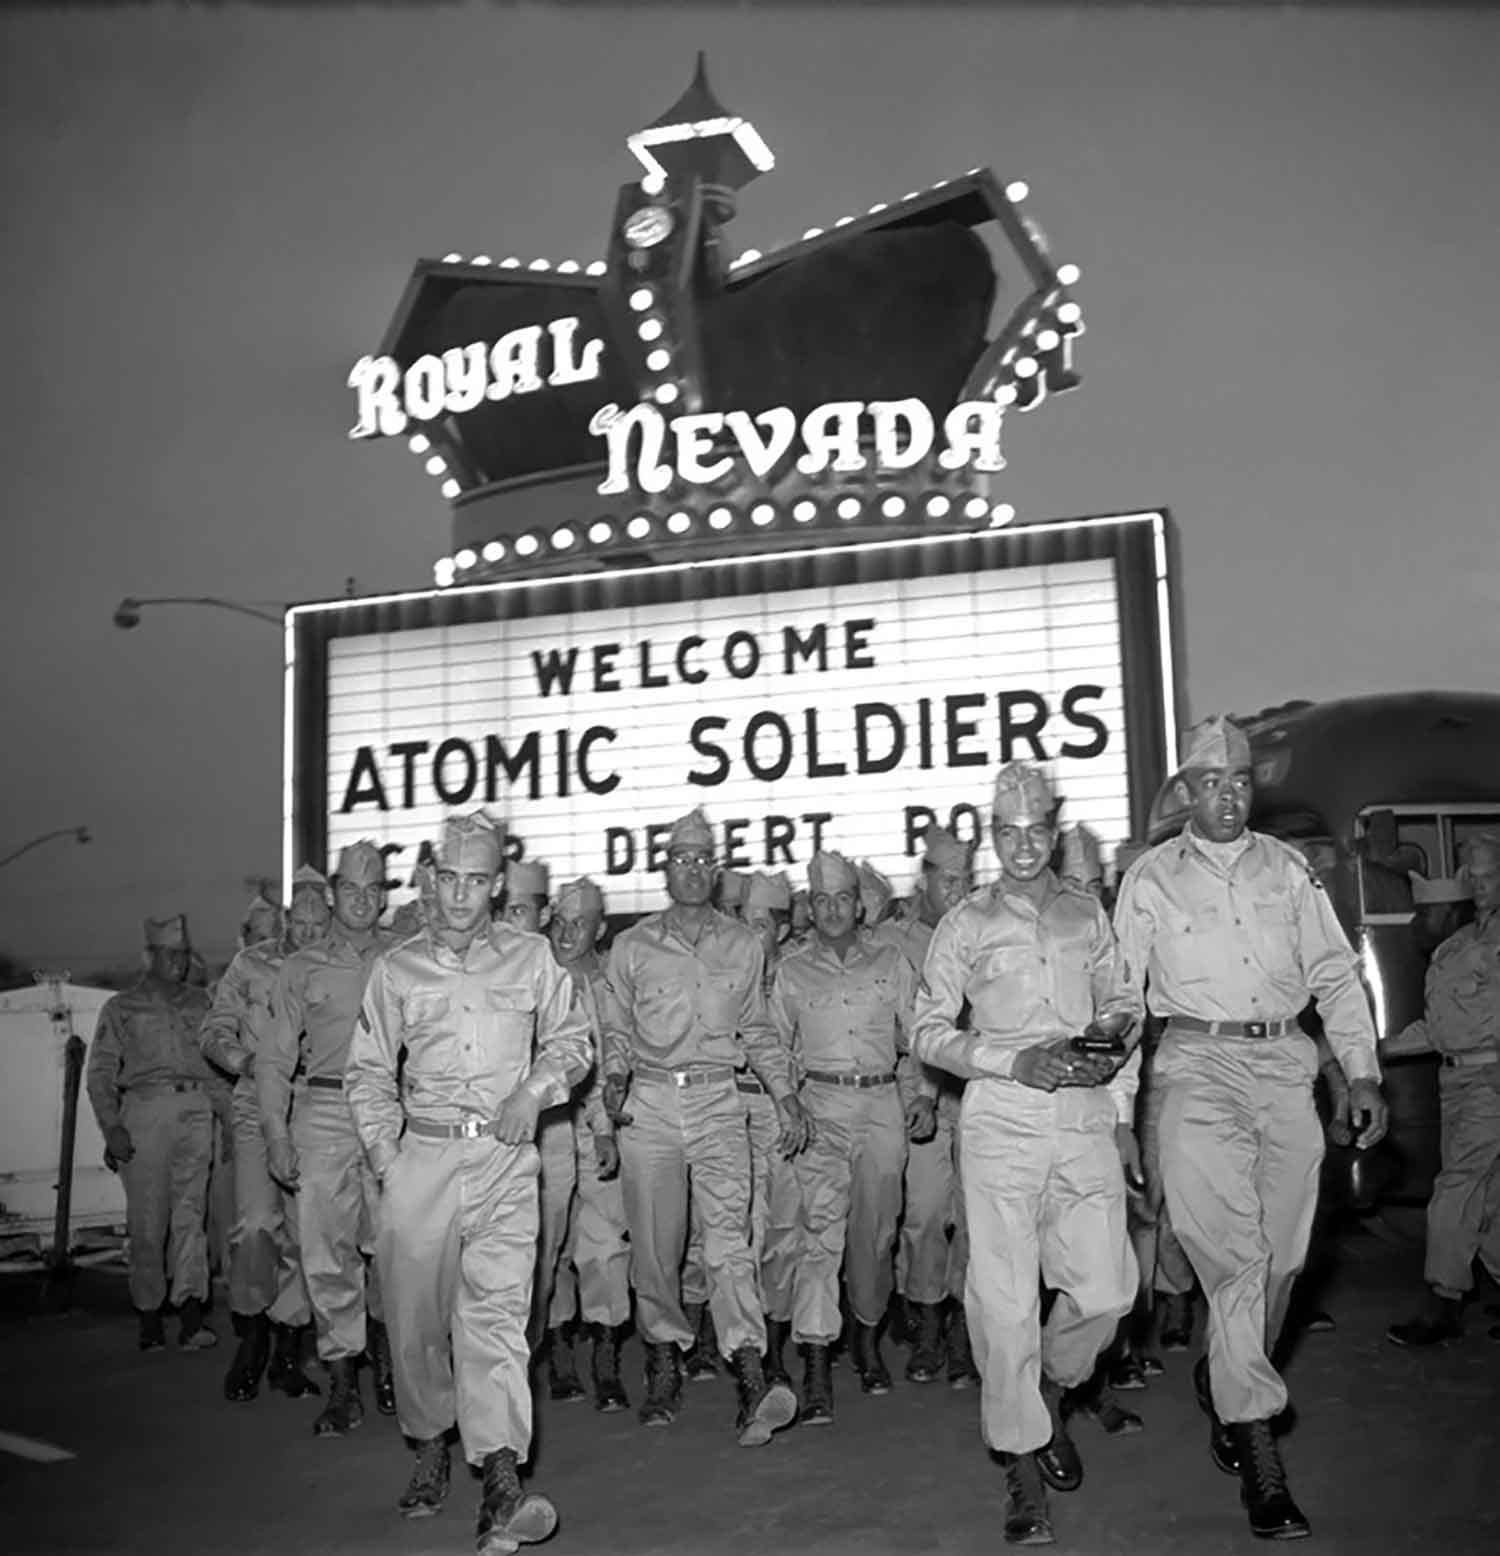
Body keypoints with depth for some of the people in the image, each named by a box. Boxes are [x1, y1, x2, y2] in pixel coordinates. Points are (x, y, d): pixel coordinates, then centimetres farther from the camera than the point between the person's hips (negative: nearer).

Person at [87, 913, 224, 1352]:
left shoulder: (200, 1003, 18)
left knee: (191, 1210, -7)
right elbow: (99, 1074, 6)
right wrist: (112, 1126, -5)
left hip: (196, 1109, 2)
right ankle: (149, 1316, 9)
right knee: (147, 1217, -2)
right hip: (145, 1108, -1)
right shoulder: (121, 1007, 11)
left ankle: (191, 1316, -11)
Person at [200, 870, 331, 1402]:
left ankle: (288, 1352, 18)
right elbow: (214, 1031, 5)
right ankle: (251, 1336, 9)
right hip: (259, 1110, -1)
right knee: (256, 1224, -13)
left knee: (302, 1232, 4)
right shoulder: (251, 964, 2)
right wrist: (247, 1062, -12)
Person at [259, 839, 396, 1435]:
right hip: (323, 1113, 1)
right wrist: (276, 1134, 0)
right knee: (327, 1252, 0)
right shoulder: (302, 967, 9)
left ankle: (386, 1359, 26)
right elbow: (275, 1058, 9)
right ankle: (342, 1386, 11)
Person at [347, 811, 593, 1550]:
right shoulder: (397, 967, 9)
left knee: (495, 1312, -12)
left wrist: (536, 1088, -5)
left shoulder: (530, 957, 8)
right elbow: (368, 1070, 11)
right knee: (416, 1316, 7)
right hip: (419, 1157, 2)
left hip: (503, 1160, -2)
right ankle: (430, 1448, 29)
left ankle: (500, 1479, -18)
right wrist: (386, 1154, 0)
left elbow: (571, 1039, 14)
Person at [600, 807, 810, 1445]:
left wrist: (784, 1093, 9)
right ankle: (664, 1361, 20)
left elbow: (756, 1030, 16)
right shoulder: (632, 946, 5)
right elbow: (616, 1027, 13)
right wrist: (614, 1077, -4)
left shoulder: (743, 945, 8)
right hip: (649, 1103, 1)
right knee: (654, 1241, 4)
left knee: (728, 1232, -13)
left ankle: (751, 1375, -19)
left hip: (717, 1102, -1)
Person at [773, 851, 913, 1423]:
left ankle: (867, 1338, 30)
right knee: (819, 1227, -12)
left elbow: (918, 1035, 11)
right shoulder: (791, 971, 8)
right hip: (820, 1104, -1)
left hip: (882, 1104, 1)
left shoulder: (890, 962, 8)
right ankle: (815, 1365, -12)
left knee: (875, 1231, 8)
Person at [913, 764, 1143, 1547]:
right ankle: (1025, 1469, 12)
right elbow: (927, 1032, 3)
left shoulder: (1087, 911, 12)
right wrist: (1013, 1061, -10)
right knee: (1005, 1297, -3)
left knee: (1105, 1287, -3)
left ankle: (1053, 1393, 29)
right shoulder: (966, 922, 5)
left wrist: (1122, 1113, 9)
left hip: (1085, 1117, 2)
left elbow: (1124, 1004, 19)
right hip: (1001, 1120, -2)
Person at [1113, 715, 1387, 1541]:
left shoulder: (1287, 868, 12)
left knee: (1280, 1256, 7)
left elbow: (1335, 973, 13)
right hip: (1199, 1068, -3)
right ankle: (1259, 1455, -4)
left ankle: (1224, 1383, 33)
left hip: (1284, 1068, 3)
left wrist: (1362, 1071, 6)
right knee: (1233, 1252, -10)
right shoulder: (1151, 877, 5)